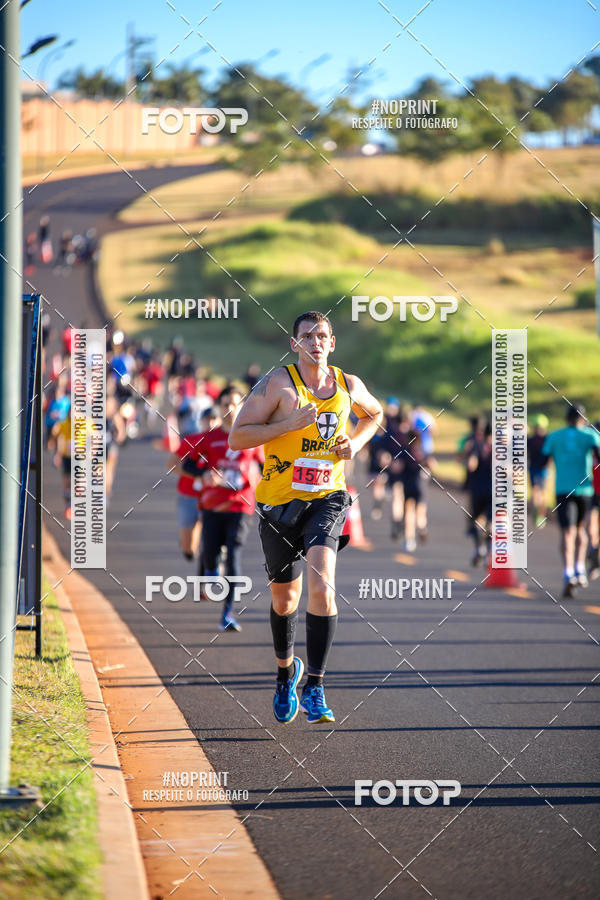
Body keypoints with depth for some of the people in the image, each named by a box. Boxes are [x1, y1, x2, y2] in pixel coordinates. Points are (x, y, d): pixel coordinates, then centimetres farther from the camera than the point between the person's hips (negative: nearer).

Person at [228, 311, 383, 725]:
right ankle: (286, 670, 41)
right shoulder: (278, 383, -8)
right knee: (285, 597, 13)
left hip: (327, 497, 1)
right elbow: (237, 437, -12)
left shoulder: (349, 385, 3)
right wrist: (290, 424, -22)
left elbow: (374, 414, 26)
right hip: (279, 500, 0)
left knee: (322, 585, -22)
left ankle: (315, 688, -19)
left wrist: (356, 443, 6)